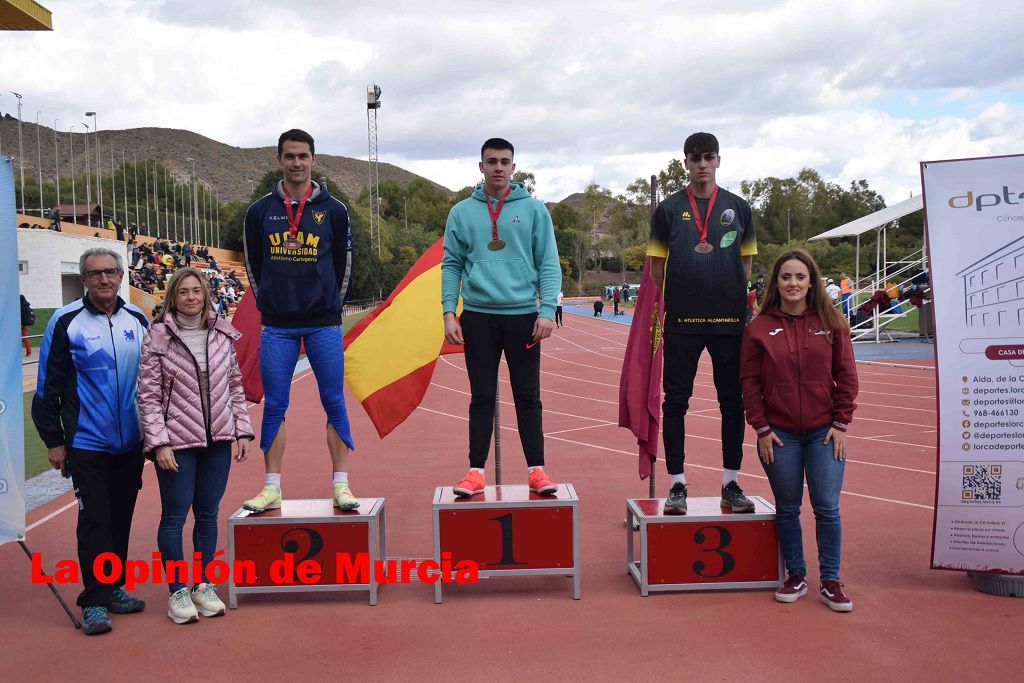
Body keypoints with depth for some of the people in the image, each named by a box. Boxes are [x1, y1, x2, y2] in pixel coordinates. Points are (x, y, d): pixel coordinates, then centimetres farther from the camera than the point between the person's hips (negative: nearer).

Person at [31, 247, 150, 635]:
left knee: (122, 516, 12)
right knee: (94, 520, -3)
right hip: (87, 443, -4)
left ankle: (114, 587, 25)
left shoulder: (137, 320, 7)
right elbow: (48, 385, -3)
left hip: (132, 441, 4)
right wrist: (53, 440, -4)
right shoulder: (66, 322, -6)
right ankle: (94, 600, 8)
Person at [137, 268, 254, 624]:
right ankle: (178, 591, 15)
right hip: (176, 441, -3)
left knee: (208, 514, 12)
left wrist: (242, 430, 6)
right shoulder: (157, 337, -6)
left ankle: (204, 585, 24)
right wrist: (158, 442, -12)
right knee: (175, 515, 3)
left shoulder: (222, 334, 5)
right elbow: (148, 395, -7)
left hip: (217, 439, 4)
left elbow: (235, 384, 11)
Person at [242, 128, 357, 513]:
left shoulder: (333, 210, 3)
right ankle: (272, 488, 13)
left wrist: (330, 308, 8)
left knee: (334, 403, 1)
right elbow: (253, 265, 12)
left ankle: (341, 485, 8)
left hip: (323, 325, -1)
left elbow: (344, 264, 9)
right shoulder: (260, 211, 5)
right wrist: (270, 306, 10)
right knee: (274, 406, 4)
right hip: (277, 328, 1)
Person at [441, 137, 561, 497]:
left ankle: (536, 471, 13)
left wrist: (547, 310, -9)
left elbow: (548, 263, 1)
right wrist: (448, 312, -3)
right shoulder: (461, 213, 7)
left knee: (528, 396, 5)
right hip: (477, 316, 1)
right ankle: (476, 471, 13)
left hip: (523, 315, -1)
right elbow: (451, 265, 7)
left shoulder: (533, 209, 3)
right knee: (482, 397, 6)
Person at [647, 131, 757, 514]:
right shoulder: (669, 209, 4)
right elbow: (657, 264, 7)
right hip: (681, 321, -1)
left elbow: (746, 261, 14)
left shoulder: (738, 208, 8)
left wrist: (735, 295, 6)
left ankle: (730, 484, 17)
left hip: (730, 320, 2)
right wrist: (665, 303, 2)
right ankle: (677, 485, 11)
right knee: (675, 401, 1)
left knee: (733, 402, 6)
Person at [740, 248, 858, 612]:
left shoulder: (831, 323, 1)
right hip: (779, 435, 0)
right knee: (787, 509, 9)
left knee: (827, 508, 0)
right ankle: (795, 576, 24)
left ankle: (830, 582, 13)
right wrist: (762, 428, -3)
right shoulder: (759, 328, -1)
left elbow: (846, 376, 3)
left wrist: (841, 423, -2)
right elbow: (750, 382, 1)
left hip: (825, 432, 0)